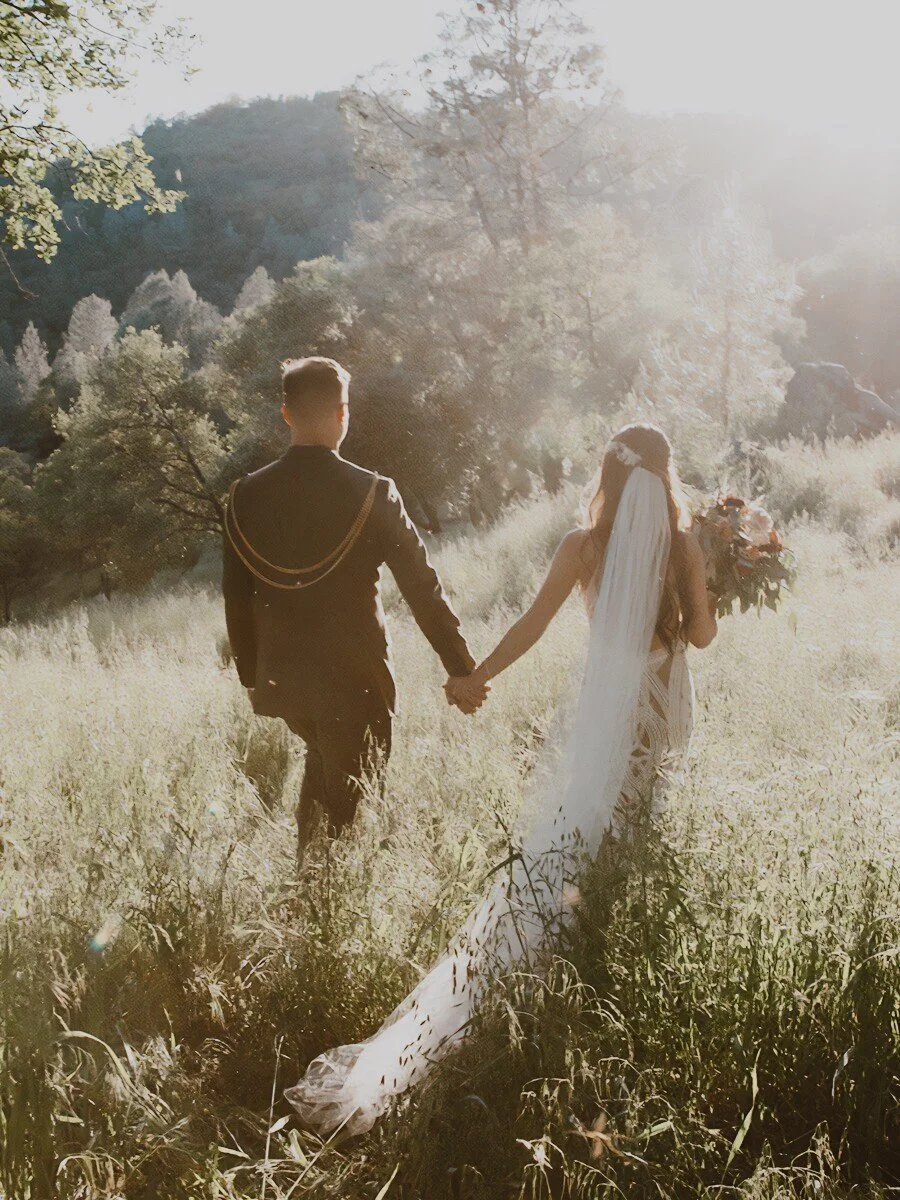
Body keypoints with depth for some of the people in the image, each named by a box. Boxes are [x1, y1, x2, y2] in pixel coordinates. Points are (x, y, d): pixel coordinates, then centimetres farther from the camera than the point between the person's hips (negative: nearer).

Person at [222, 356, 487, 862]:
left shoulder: (248, 495, -4)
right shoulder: (372, 493, -15)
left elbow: (237, 600, 4)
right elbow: (423, 586, -11)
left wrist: (252, 677, 16)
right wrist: (462, 668, -2)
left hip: (282, 682, 5)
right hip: (356, 683, -4)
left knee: (323, 766, 29)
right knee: (350, 802, 10)